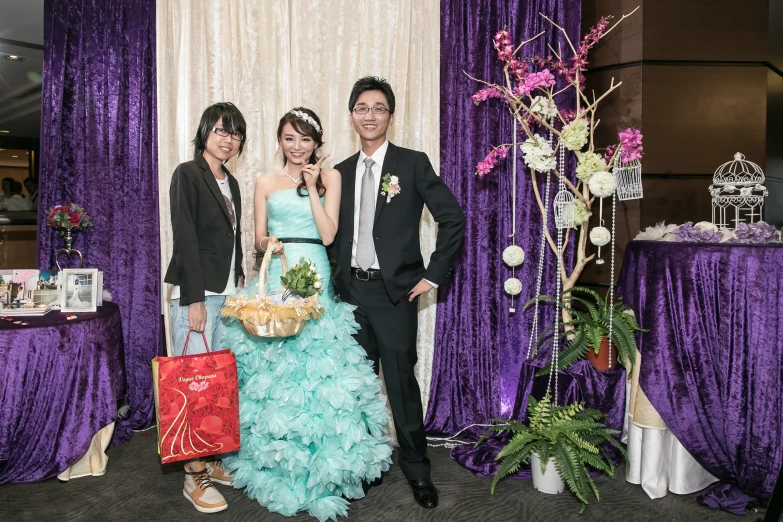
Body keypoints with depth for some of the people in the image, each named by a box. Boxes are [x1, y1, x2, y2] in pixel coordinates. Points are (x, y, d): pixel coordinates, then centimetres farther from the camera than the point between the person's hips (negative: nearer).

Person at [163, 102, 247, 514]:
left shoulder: (230, 183, 16)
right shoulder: (187, 174, -7)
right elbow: (184, 239, -13)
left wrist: (239, 283, 11)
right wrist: (194, 299, -16)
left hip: (227, 294, 7)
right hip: (196, 294, -7)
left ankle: (212, 461, 22)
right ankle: (195, 477, 8)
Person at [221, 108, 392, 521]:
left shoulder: (329, 177, 7)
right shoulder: (266, 183, 12)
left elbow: (328, 234, -3)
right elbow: (259, 239, 10)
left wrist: (312, 187, -6)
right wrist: (267, 243, -12)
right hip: (274, 281, 2)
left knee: (319, 369, -4)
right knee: (271, 369, 3)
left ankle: (320, 472, 12)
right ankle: (277, 467, 20)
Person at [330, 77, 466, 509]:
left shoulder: (413, 164, -3)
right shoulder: (341, 172, 10)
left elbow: (453, 218, -6)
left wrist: (433, 275, -8)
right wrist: (335, 276, 5)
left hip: (394, 292, -4)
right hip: (350, 291, 4)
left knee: (401, 380, 1)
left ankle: (416, 468, 19)